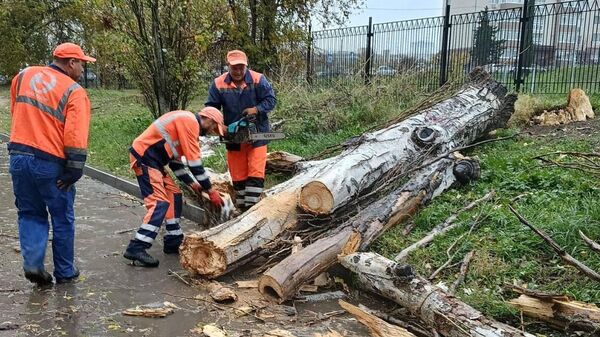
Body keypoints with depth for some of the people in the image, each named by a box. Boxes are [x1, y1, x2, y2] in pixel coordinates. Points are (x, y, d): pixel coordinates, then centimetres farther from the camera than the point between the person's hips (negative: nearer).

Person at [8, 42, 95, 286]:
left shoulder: (23, 76, 8)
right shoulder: (75, 92, -9)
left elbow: (15, 112, 19)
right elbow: (76, 136, -18)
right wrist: (73, 172, -15)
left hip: (18, 157, 4)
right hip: (51, 164, -4)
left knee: (30, 214, 19)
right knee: (62, 220, 11)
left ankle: (32, 263, 4)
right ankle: (65, 272, 21)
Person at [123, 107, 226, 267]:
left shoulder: (186, 122, 20)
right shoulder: (190, 122, -11)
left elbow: (175, 160, 22)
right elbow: (194, 161, -15)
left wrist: (191, 183, 17)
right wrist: (210, 190, -8)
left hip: (152, 160, 11)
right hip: (144, 157, -11)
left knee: (174, 196, 12)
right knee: (160, 203, -16)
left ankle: (173, 242, 17)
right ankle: (136, 248, -20)